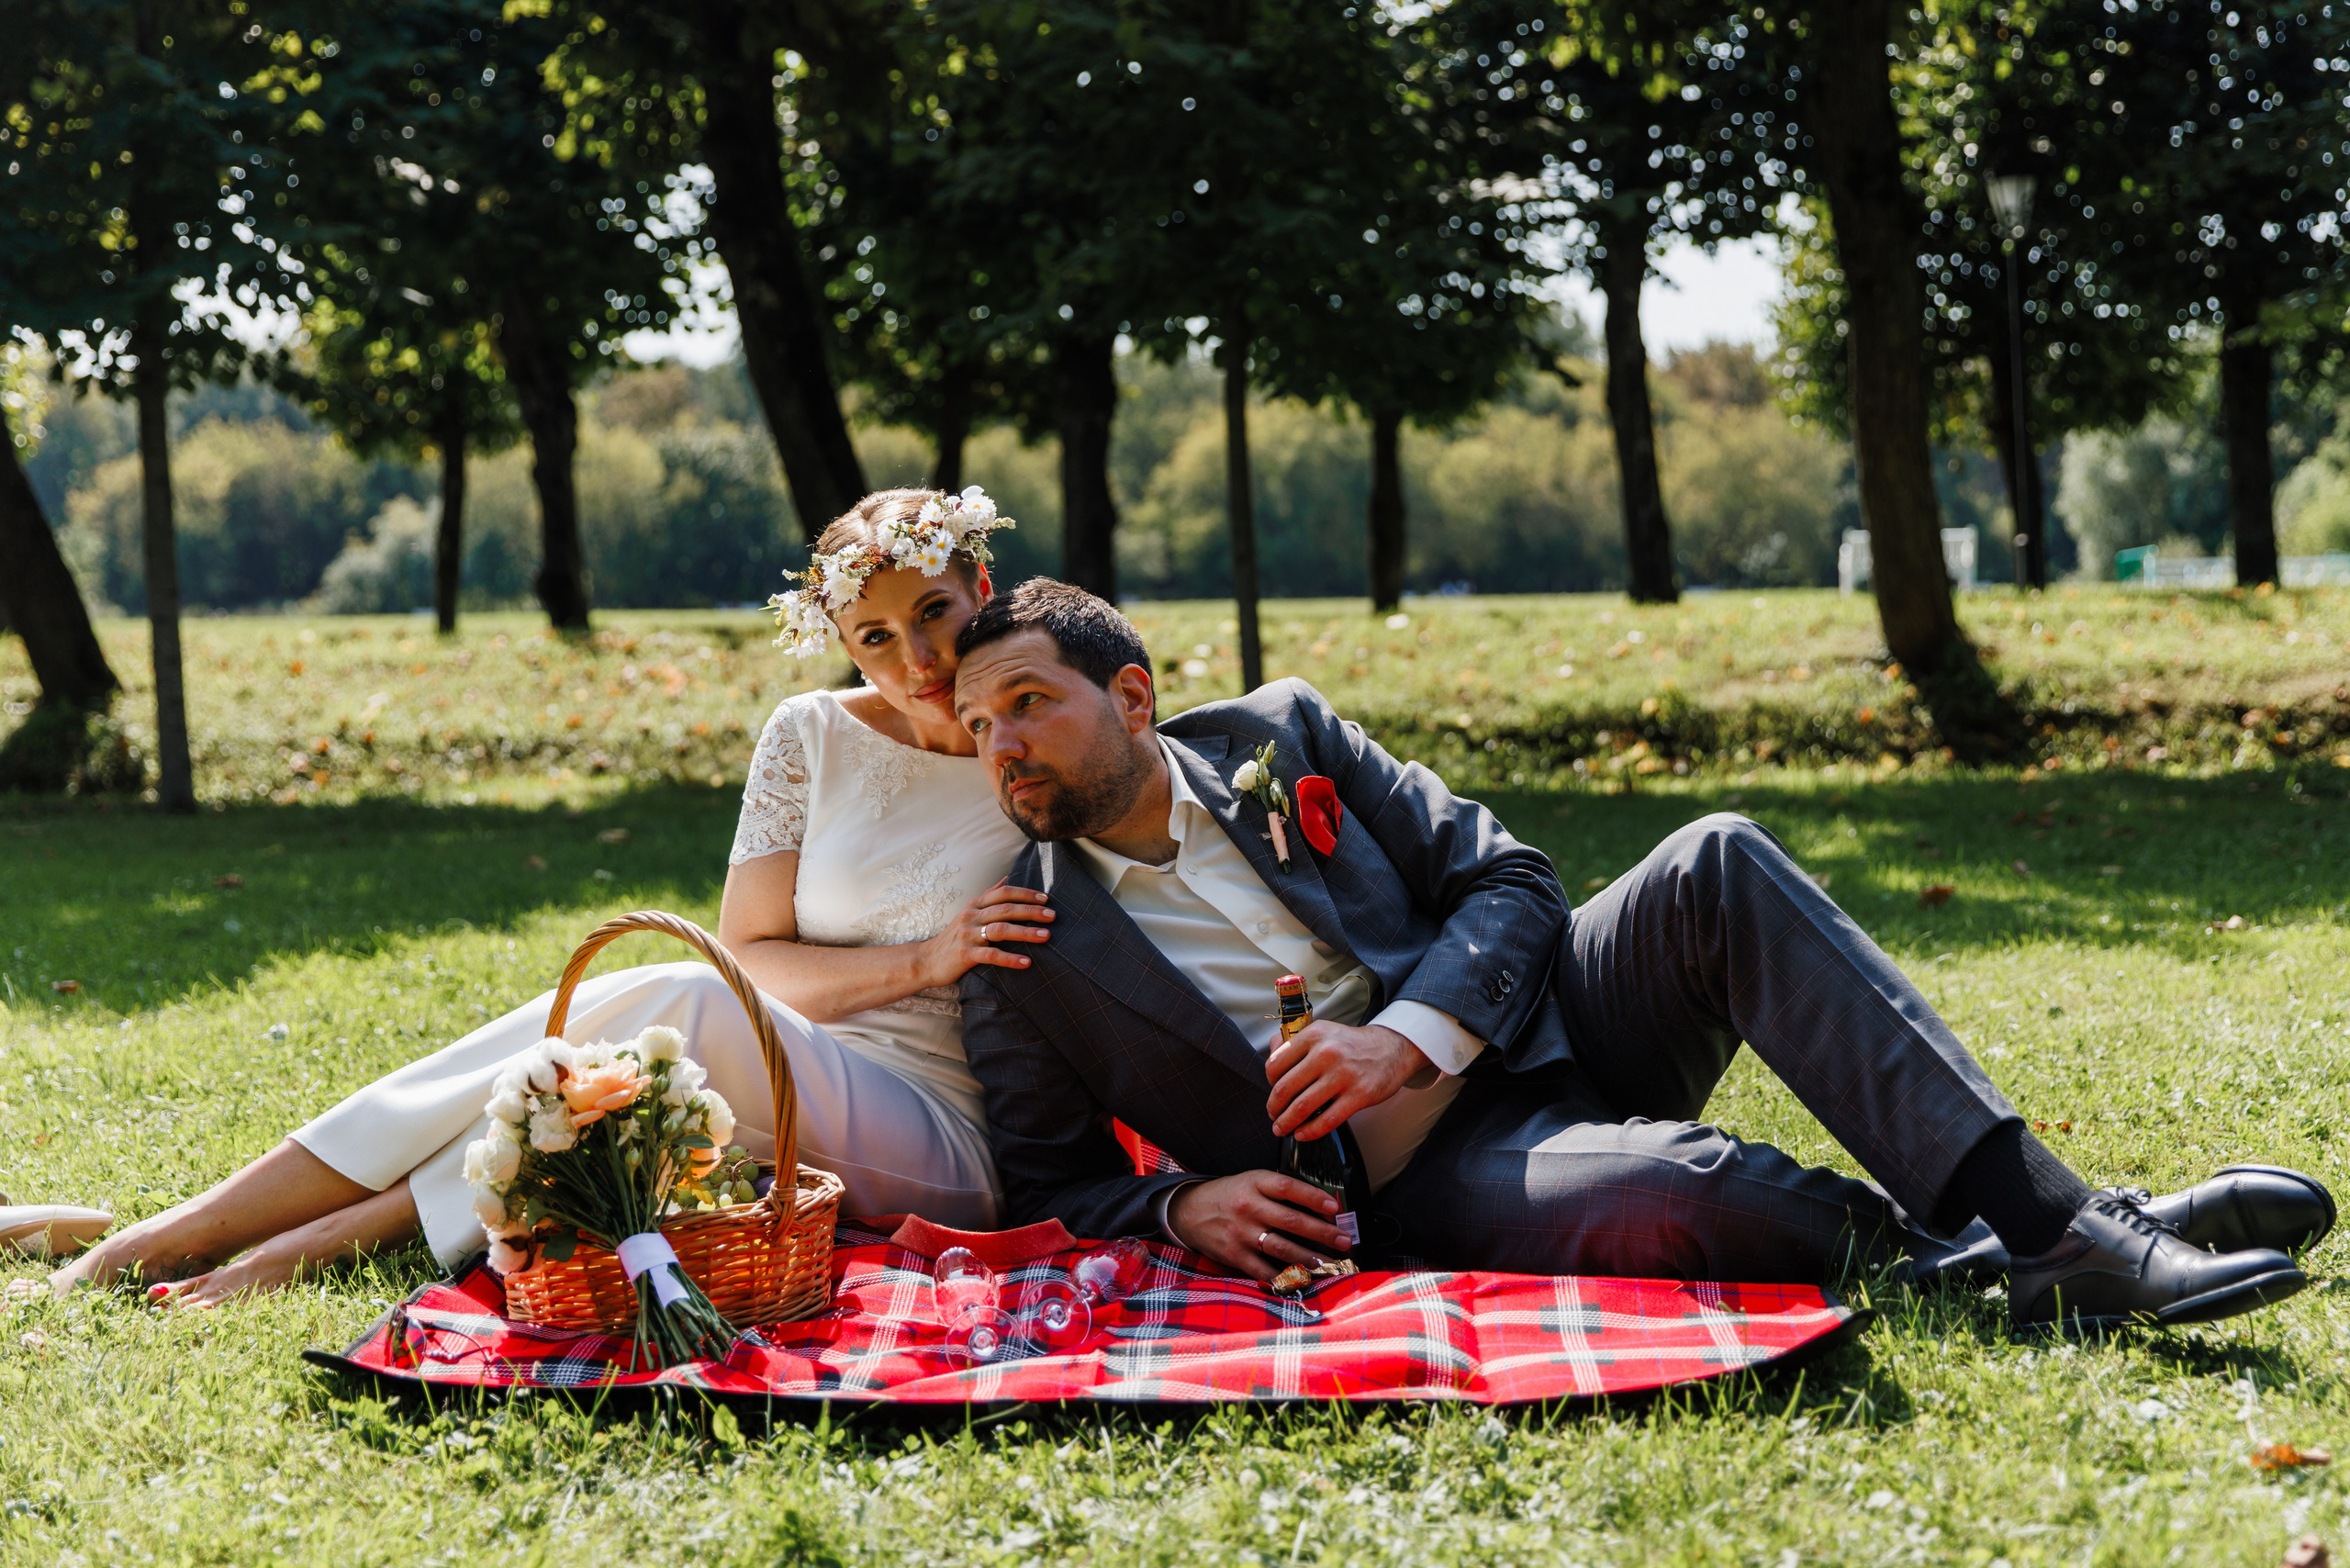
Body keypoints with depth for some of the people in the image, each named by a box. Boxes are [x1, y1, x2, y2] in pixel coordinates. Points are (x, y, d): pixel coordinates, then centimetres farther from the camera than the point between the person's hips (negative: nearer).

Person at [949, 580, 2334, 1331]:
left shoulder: (1275, 733, 6)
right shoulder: (1026, 961, -1)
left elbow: (1507, 882, 4)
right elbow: (1051, 1186, 5)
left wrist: (1406, 1036, -15)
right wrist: (1183, 1204, -17)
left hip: (1535, 1026, 4)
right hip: (1427, 1178, -4)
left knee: (1717, 869, -25)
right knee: (1664, 1201, -37)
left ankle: (2046, 1215, -30)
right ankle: (1978, 1260, -13)